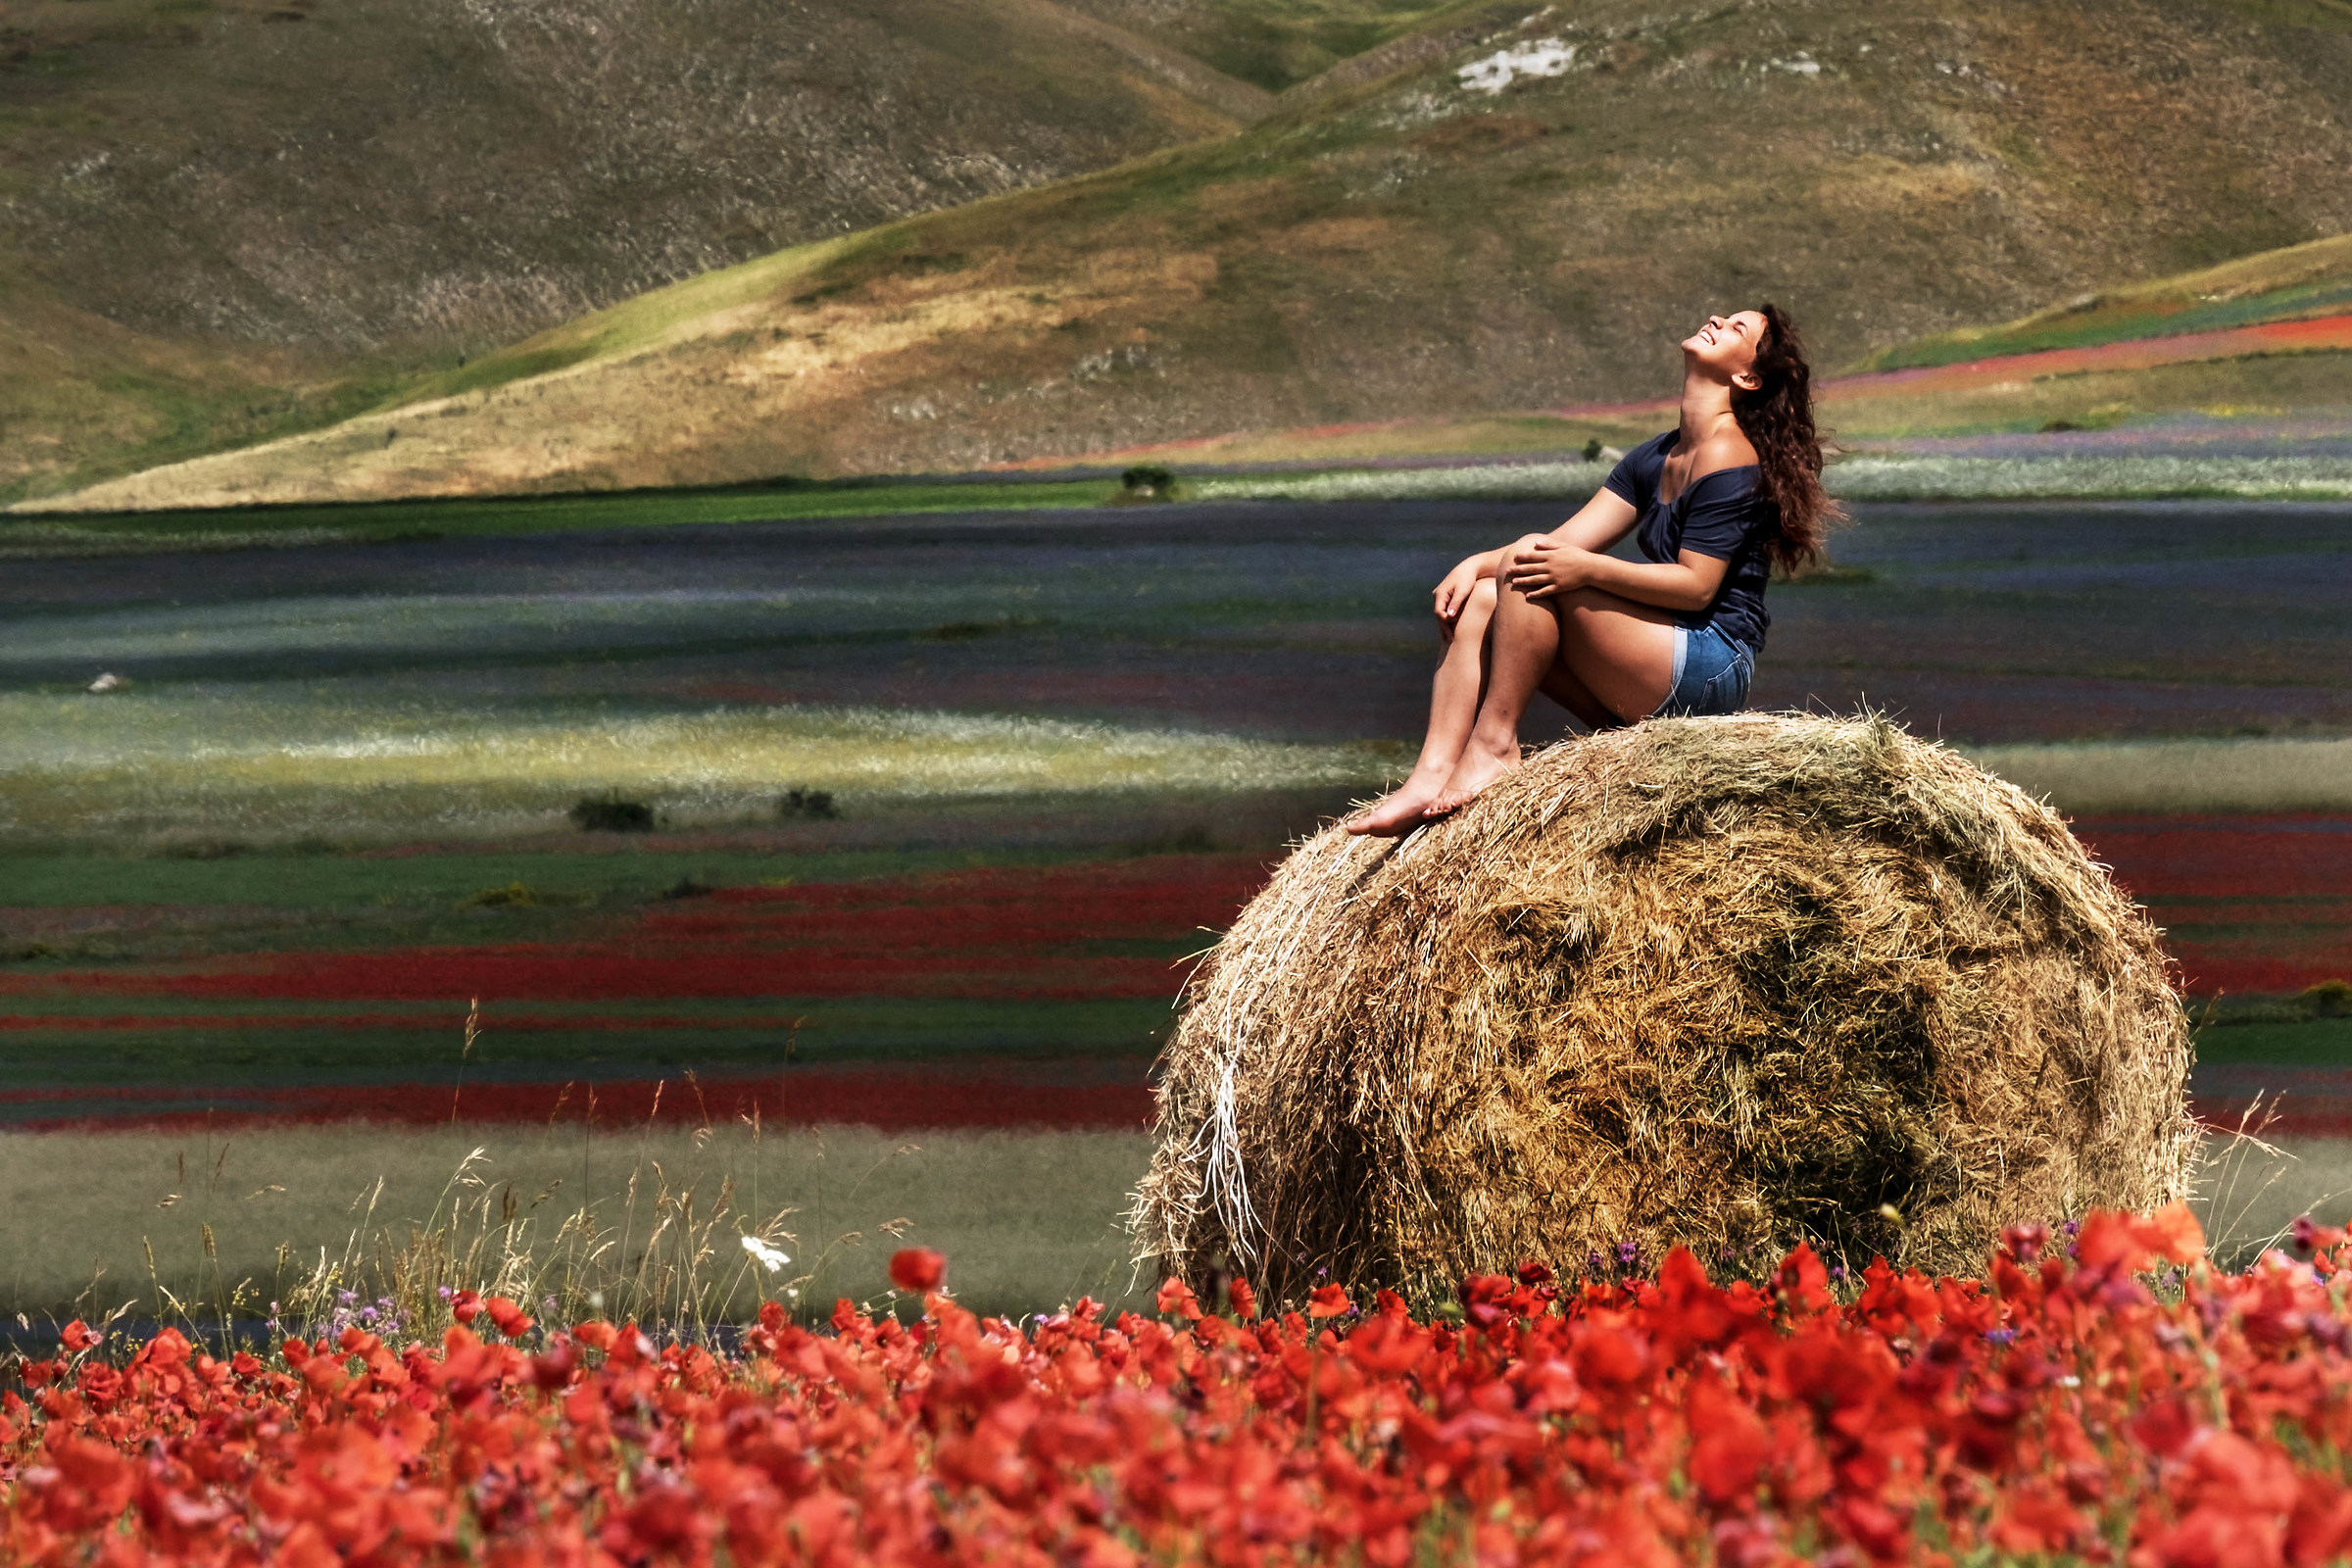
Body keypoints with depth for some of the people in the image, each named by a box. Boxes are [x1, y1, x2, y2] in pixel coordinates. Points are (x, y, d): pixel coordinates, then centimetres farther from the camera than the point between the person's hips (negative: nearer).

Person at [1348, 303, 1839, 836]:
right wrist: (1478, 564, -1)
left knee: (1532, 570, -20)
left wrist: (1586, 569, -25)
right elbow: (1570, 538, 13)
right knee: (1479, 599, -2)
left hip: (1711, 667, -9)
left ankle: (1494, 743, -13)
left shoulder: (1729, 458, -11)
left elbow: (1697, 586, -18)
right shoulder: (1657, 457, 18)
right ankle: (1432, 776, -16)